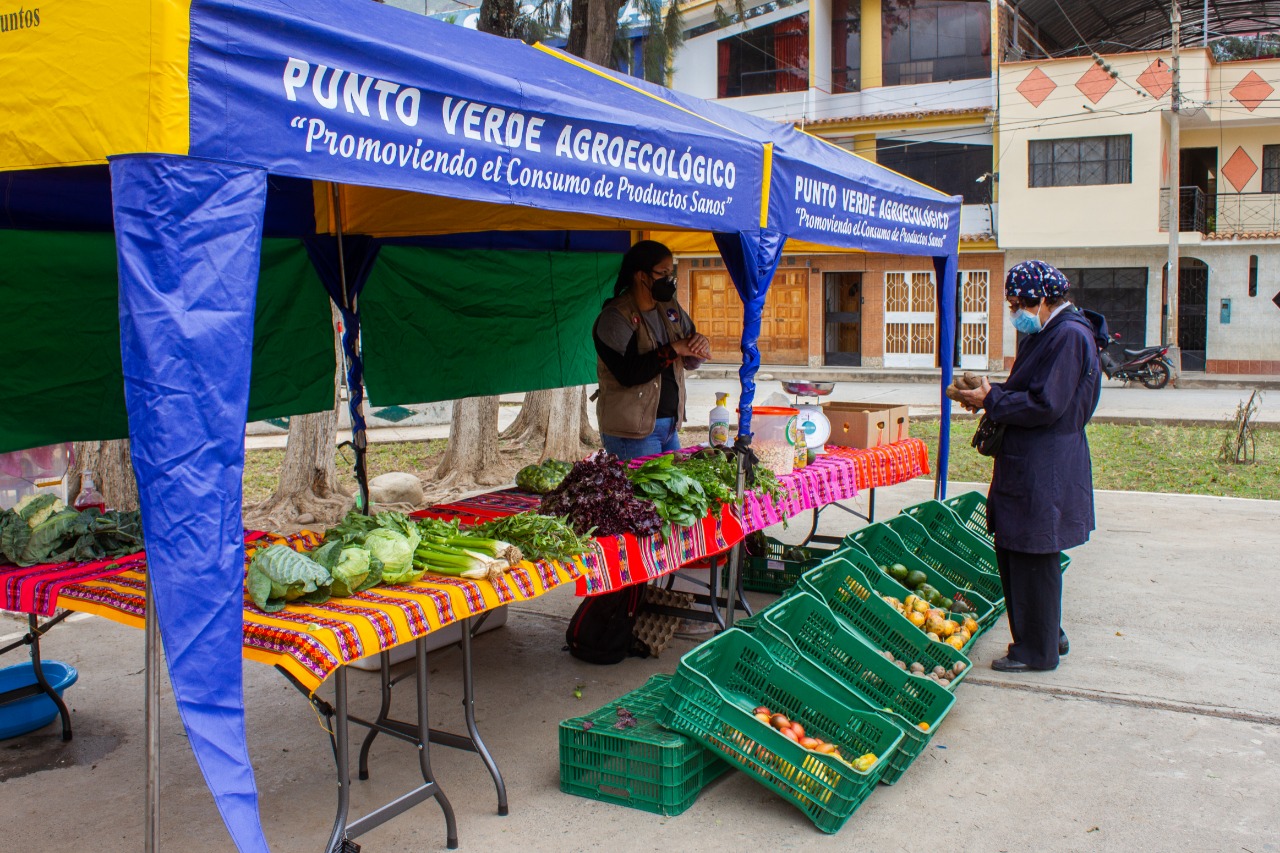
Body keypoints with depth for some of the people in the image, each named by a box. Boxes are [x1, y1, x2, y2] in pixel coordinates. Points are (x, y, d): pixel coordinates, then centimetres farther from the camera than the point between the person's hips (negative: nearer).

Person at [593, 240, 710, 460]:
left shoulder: (670, 308, 10)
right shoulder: (614, 317, -13)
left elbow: (690, 362, 15)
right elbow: (628, 374, -25)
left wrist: (701, 345, -8)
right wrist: (673, 349, -20)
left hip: (670, 424, 8)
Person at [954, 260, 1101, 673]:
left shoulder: (1069, 336, -16)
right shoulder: (1042, 333, 15)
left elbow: (1045, 406, -21)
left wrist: (991, 401, -13)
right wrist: (990, 394, 5)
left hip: (1045, 472, -10)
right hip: (1023, 464, 10)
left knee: (1033, 558, -1)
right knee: (1010, 552, 16)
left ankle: (1037, 650, 12)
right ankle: (1048, 635, 29)